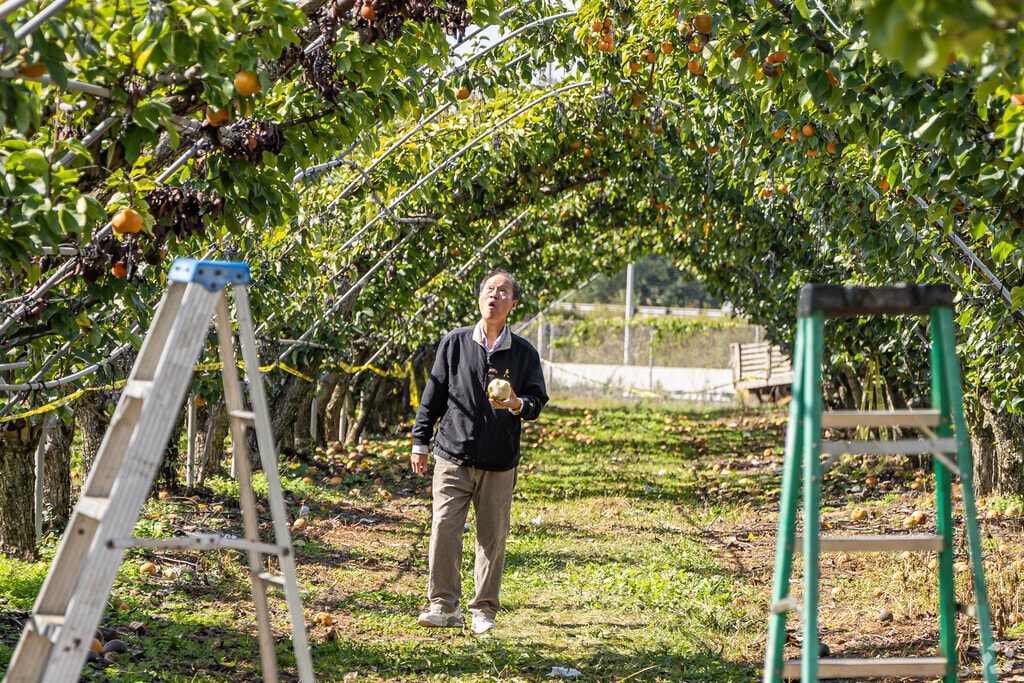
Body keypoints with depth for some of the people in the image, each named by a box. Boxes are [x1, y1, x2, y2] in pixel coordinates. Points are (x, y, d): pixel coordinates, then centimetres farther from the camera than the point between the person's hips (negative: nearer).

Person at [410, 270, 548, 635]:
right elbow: (433, 395, 10)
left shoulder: (523, 352, 5)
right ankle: (443, 606, 2)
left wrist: (517, 404, -16)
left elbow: (538, 400, 7)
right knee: (444, 528, -8)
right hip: (453, 456, 0)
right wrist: (420, 442, 8)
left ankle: (484, 611, 12)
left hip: (499, 464, 0)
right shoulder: (455, 343, 5)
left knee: (493, 536, 2)